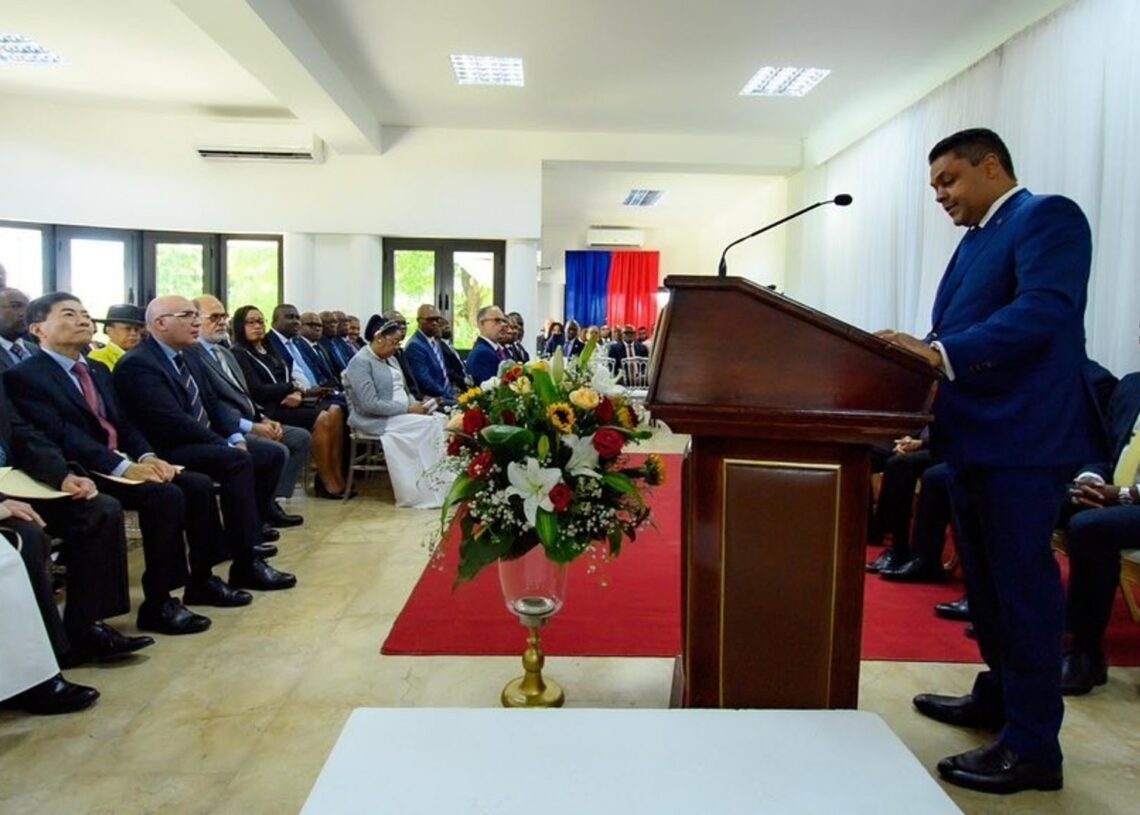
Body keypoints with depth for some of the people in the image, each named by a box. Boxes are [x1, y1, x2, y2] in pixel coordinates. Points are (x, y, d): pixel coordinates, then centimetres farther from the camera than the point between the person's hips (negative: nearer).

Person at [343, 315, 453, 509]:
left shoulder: (390, 359, 14)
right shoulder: (360, 362, -14)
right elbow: (370, 405, -22)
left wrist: (416, 405, -4)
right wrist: (408, 409, -20)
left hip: (401, 414, 8)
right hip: (376, 421, -8)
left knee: (440, 419, -14)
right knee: (426, 425, -25)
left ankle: (441, 482, -20)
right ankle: (432, 490, -20)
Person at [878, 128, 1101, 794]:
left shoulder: (1047, 216, -8)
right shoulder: (975, 239, 19)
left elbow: (1043, 310, -24)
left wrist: (938, 355, -30)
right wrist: (916, 357, 0)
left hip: (1023, 439, -9)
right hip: (975, 437, 9)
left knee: (1022, 583, -3)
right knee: (987, 580, 18)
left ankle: (1034, 747, 9)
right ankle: (998, 697, 34)